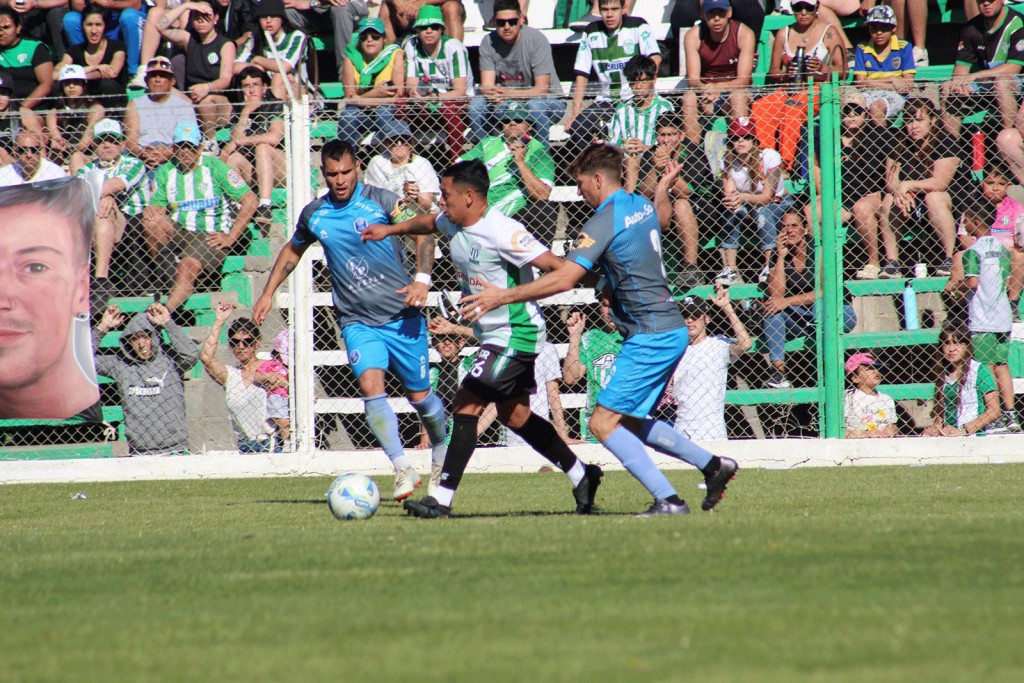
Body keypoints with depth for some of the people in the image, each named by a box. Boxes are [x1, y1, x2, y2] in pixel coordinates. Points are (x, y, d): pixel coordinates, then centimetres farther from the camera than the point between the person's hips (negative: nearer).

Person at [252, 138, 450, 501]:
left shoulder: (381, 200, -7)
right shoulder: (314, 214, 5)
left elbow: (422, 231, -11)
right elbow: (293, 250, 24)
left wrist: (422, 280, -25)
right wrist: (268, 293, 22)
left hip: (402, 316, -2)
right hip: (358, 321, 2)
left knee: (420, 396, 8)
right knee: (371, 386, -22)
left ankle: (442, 452, 37)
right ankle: (403, 469, -19)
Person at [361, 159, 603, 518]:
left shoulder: (502, 232, -24)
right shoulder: (452, 225, 4)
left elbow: (555, 266, -27)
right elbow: (428, 222, 30)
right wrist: (390, 230, 33)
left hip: (516, 334, -10)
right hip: (494, 336, 10)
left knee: (466, 405, -13)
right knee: (513, 414, 15)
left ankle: (442, 499, -11)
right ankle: (582, 477, 26)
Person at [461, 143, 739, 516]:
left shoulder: (605, 221, -16)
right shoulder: (642, 205, 11)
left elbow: (564, 278, -25)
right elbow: (661, 218, 38)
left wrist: (502, 296, -22)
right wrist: (664, 188, 57)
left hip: (650, 338, -10)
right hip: (670, 331, 10)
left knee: (603, 422, -10)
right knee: (632, 422, 19)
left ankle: (668, 500, -13)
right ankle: (714, 465, 22)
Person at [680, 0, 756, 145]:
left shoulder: (745, 34, -13)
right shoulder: (693, 36, -9)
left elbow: (743, 80, -20)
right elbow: (692, 79, -16)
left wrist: (718, 87, -40)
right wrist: (703, 89, -41)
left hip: (734, 91, -1)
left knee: (739, 97, -34)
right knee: (689, 97, -30)